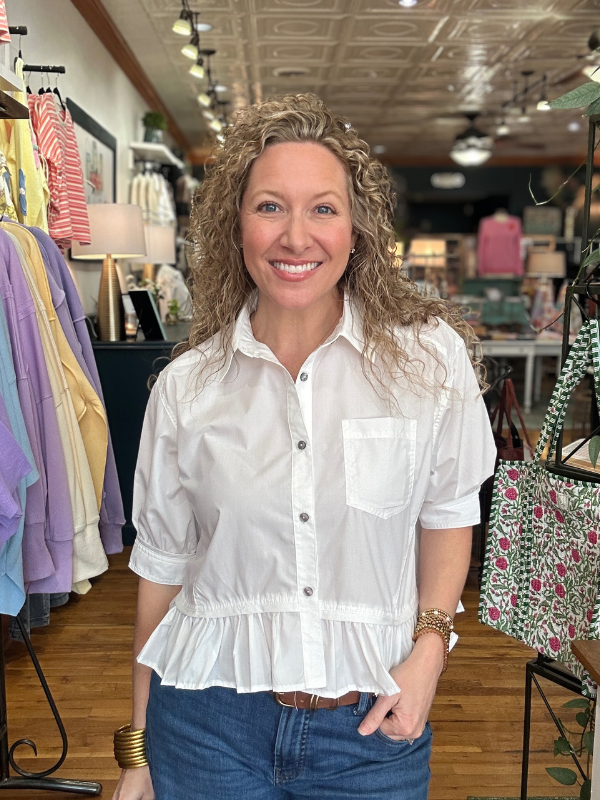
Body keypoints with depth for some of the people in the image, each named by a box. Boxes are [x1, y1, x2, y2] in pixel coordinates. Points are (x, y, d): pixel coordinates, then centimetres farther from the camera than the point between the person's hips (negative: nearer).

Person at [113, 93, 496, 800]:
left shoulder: (429, 355, -9)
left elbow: (447, 513, 4)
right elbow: (162, 565, 1)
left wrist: (429, 648, -7)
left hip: (371, 725, 0)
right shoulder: (185, 386, -5)